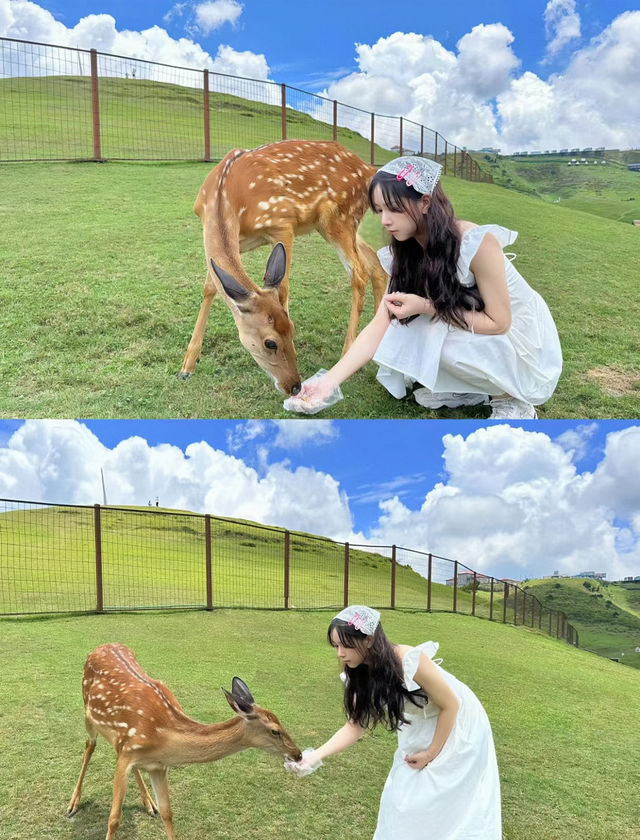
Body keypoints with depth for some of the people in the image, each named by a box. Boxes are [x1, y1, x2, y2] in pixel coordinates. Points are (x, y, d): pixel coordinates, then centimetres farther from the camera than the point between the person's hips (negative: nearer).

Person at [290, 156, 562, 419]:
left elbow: (498, 322, -24)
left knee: (436, 339, -30)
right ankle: (469, 389, 6)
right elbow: (380, 325, -13)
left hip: (525, 340, -6)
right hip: (472, 336, 6)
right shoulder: (407, 252, -8)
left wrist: (427, 307, -31)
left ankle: (513, 399, -6)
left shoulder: (478, 244, -29)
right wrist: (330, 380, -22)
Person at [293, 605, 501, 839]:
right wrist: (316, 755, -20)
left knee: (441, 805, -1)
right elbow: (355, 725, -7)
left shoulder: (411, 662, -35)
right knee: (402, 801, 8)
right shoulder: (362, 676, -12)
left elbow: (451, 705, -23)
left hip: (458, 731, -6)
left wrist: (431, 753, -14)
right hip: (420, 734, 6)